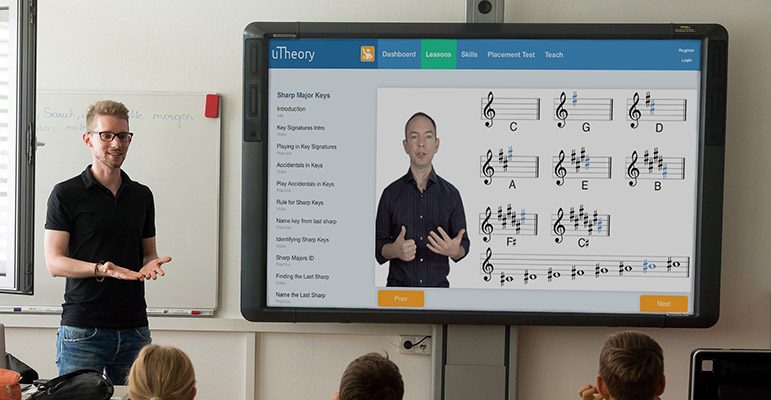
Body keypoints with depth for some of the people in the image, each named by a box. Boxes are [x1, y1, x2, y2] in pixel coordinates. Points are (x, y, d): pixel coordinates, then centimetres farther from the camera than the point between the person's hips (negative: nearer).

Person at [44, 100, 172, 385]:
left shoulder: (142, 196, 14)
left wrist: (150, 265, -4)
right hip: (82, 329, -4)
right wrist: (101, 269, -21)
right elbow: (54, 262, -6)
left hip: (134, 329, 4)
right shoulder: (66, 194, -1)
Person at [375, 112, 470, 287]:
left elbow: (463, 245, 4)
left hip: (438, 285, 1)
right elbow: (378, 245, 2)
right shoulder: (391, 193, 0)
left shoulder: (451, 194, 2)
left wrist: (454, 250, -19)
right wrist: (394, 250, -20)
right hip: (398, 285, 0)